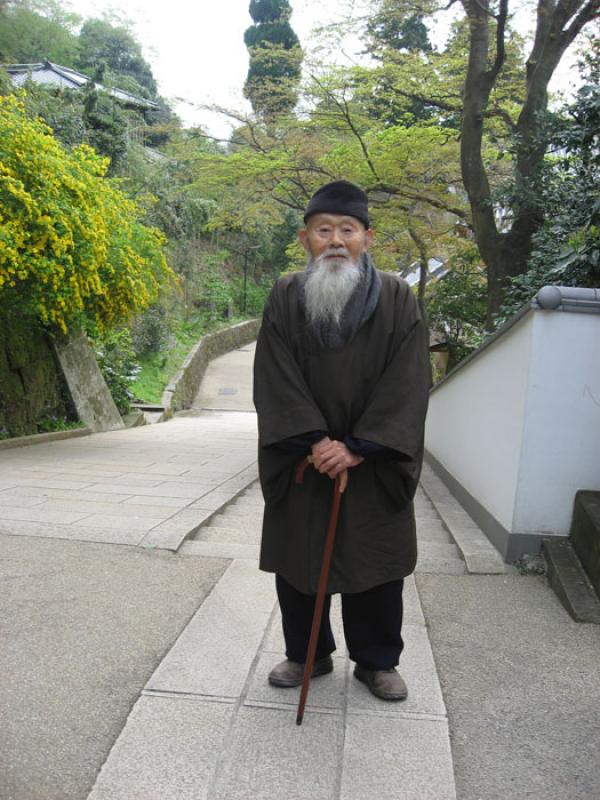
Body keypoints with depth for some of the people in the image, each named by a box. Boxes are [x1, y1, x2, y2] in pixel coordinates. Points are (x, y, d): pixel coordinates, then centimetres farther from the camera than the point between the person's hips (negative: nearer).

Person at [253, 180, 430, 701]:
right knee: (298, 560, 10)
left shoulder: (398, 300, -3)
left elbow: (408, 383, -10)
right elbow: (276, 380, -7)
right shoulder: (285, 299, 0)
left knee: (375, 563, 9)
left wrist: (356, 448, -17)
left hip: (374, 465, 0)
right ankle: (307, 653, 32)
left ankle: (378, 661, 31)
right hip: (302, 462, 1)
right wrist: (315, 441, -18)